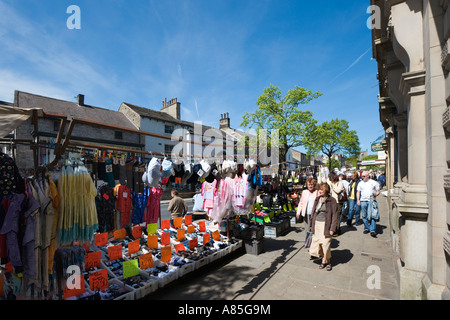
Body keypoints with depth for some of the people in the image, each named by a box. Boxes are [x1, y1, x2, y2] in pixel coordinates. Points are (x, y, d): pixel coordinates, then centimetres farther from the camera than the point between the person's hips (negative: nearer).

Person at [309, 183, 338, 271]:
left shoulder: (332, 201, -7)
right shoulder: (317, 199, 8)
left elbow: (334, 216, -7)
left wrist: (332, 229, -11)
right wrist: (312, 224, 11)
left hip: (326, 225, -5)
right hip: (317, 224, 5)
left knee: (325, 244, 0)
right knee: (315, 243, 5)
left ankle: (327, 260, 25)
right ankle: (324, 259, 26)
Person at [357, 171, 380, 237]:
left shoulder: (374, 182, 6)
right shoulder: (360, 183, 12)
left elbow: (378, 191, 8)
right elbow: (358, 192, 14)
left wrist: (375, 195, -12)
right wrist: (358, 200, 4)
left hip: (371, 201, -3)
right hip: (363, 201, 3)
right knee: (364, 216, 6)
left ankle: (372, 230, -7)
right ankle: (367, 228, 19)